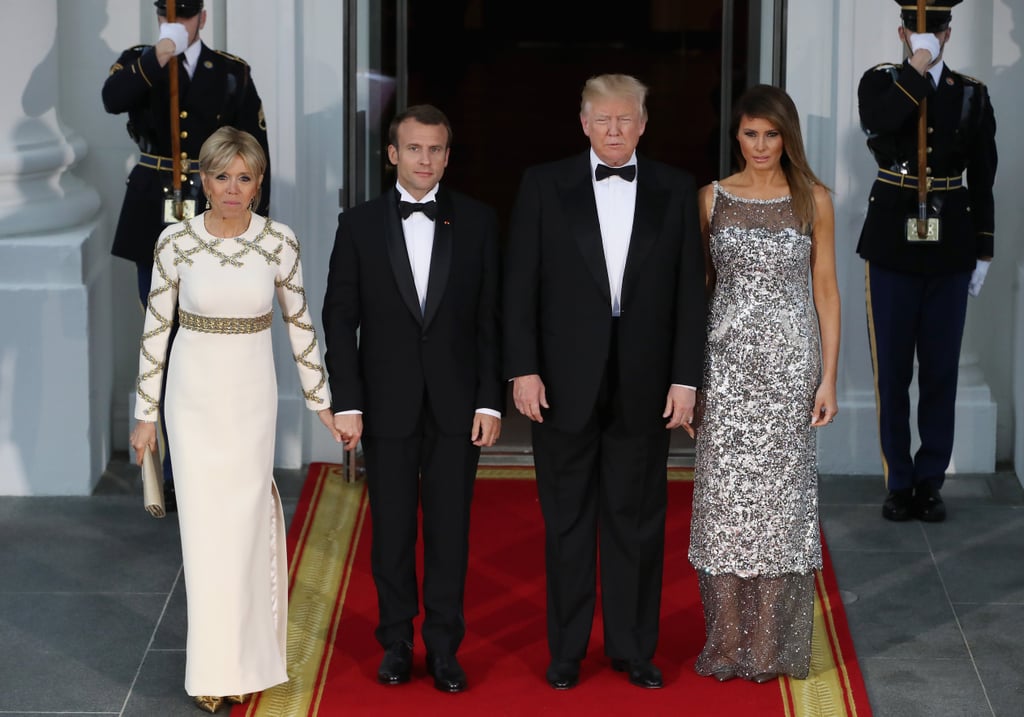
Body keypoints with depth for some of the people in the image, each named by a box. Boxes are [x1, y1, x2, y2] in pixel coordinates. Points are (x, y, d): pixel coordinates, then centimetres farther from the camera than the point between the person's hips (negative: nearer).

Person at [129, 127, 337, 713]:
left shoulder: (280, 242, -5)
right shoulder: (176, 242, -7)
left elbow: (299, 323, 5)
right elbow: (156, 328, -1)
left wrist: (323, 401, 7)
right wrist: (146, 413, 0)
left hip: (253, 394, 0)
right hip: (194, 393, 0)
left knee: (245, 522, 3)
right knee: (205, 526, 1)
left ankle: (246, 662, 19)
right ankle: (214, 668, 11)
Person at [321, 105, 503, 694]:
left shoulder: (478, 222, 2)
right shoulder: (360, 225, 2)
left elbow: (492, 318, 1)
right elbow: (340, 319, 1)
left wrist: (491, 401, -4)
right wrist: (347, 402, -5)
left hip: (458, 405, 0)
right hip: (387, 404, 0)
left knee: (450, 529, 4)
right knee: (392, 529, 6)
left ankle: (444, 647, 13)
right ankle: (397, 642, 18)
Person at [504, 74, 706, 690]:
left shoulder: (676, 190, 3)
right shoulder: (544, 185, 0)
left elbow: (690, 289, 2)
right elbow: (521, 284, -1)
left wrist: (686, 378, -3)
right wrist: (523, 369, -8)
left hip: (644, 384, 1)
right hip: (566, 382, -1)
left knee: (637, 519, 8)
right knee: (568, 521, 8)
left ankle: (634, 648, 19)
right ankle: (566, 650, 18)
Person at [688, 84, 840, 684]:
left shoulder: (813, 200, 2)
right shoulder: (712, 198, 5)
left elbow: (825, 291, 3)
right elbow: (698, 286, 8)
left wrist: (828, 378, -2)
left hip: (791, 361, -1)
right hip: (727, 359, 1)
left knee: (780, 495, 2)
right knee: (723, 496, 0)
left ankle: (772, 646, 9)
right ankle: (727, 645, 7)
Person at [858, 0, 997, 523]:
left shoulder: (972, 95, 6)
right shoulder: (881, 83, 2)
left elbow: (983, 179, 7)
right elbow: (880, 122, -23)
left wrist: (983, 251, 5)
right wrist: (918, 66, -18)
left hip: (950, 250, 1)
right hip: (892, 247, -1)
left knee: (941, 371, 4)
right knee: (891, 372, 3)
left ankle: (930, 481, 13)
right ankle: (899, 484, 12)